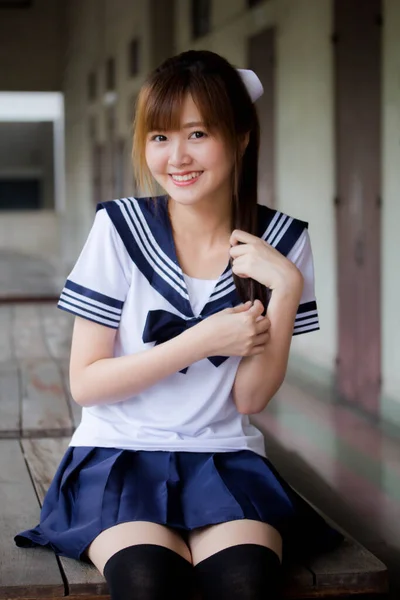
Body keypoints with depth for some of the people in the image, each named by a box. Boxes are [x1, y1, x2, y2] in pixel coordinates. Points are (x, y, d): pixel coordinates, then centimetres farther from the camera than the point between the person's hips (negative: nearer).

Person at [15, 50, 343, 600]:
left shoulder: (281, 241, 0)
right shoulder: (120, 228, -6)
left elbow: (250, 399, -1)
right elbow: (85, 383, -5)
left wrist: (287, 288, -13)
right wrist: (203, 340, -14)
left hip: (226, 457, 2)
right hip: (121, 454, -1)